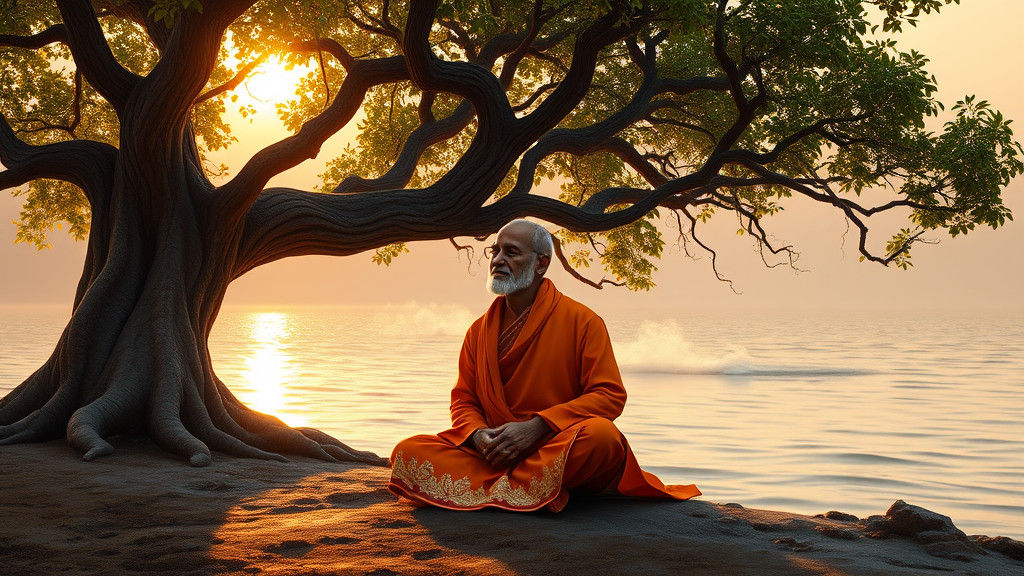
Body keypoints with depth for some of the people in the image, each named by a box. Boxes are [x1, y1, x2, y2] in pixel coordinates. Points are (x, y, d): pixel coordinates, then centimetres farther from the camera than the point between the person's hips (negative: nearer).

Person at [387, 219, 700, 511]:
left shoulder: (582, 321, 0)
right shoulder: (479, 331, 14)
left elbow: (610, 395, -7)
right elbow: (463, 400, 15)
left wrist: (537, 426, -17)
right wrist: (478, 435, -11)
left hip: (561, 449, -3)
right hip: (494, 453, 4)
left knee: (601, 435, -37)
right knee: (408, 453, -19)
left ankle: (493, 490, -24)